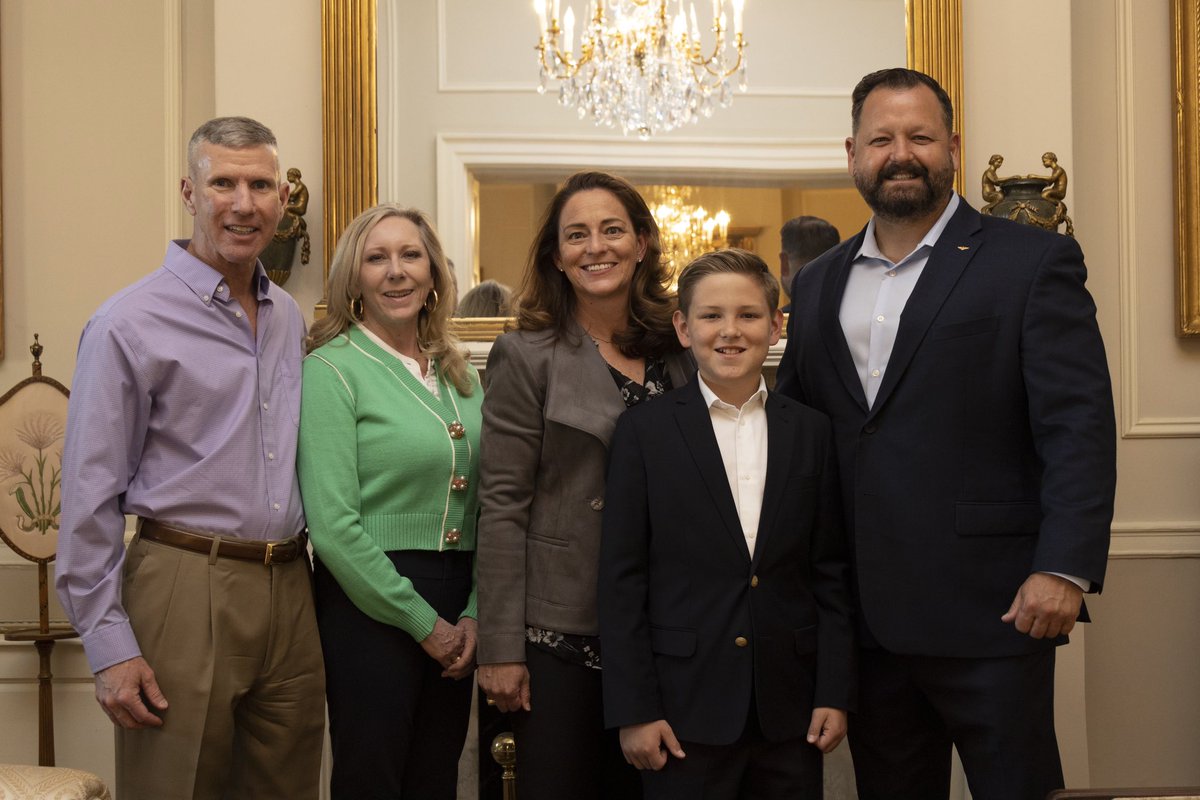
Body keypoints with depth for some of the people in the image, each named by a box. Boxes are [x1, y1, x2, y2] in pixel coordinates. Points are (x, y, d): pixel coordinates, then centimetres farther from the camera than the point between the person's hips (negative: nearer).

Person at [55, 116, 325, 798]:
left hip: (289, 588, 6)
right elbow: (90, 500, -8)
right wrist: (110, 645, -11)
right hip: (185, 589, -6)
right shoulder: (130, 325, -6)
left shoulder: (291, 320, 12)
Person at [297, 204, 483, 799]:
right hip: (371, 604, -6)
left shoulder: (460, 376, 10)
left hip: (457, 612, 6)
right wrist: (422, 621, -12)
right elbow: (332, 523, -15)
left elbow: (482, 508, 11)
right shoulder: (331, 369, -8)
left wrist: (473, 614, -2)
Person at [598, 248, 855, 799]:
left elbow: (831, 573, 7)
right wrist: (632, 710, -7)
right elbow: (621, 581, -3)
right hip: (684, 708, -2)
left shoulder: (812, 432, 6)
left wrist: (835, 692, 2)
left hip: (790, 709, 3)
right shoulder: (644, 432, -2)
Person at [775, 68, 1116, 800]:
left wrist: (1066, 569, -18)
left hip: (991, 613, -5)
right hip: (867, 620, 5)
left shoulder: (1033, 263, -2)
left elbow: (1080, 425, -9)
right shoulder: (819, 282, 13)